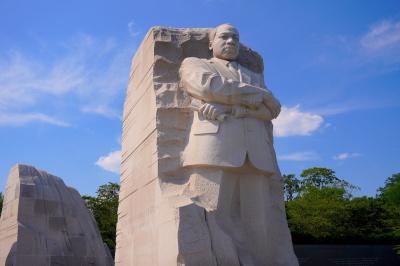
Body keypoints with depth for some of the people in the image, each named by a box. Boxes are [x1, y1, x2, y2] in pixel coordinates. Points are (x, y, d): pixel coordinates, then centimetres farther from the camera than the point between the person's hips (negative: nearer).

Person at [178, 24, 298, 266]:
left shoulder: (256, 77, 34)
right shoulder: (194, 64, 26)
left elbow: (272, 109, 13)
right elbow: (208, 86, 2)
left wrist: (231, 107, -4)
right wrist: (258, 95, 8)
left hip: (259, 155, 3)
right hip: (215, 148, -3)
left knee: (265, 230, -4)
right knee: (210, 225, -13)